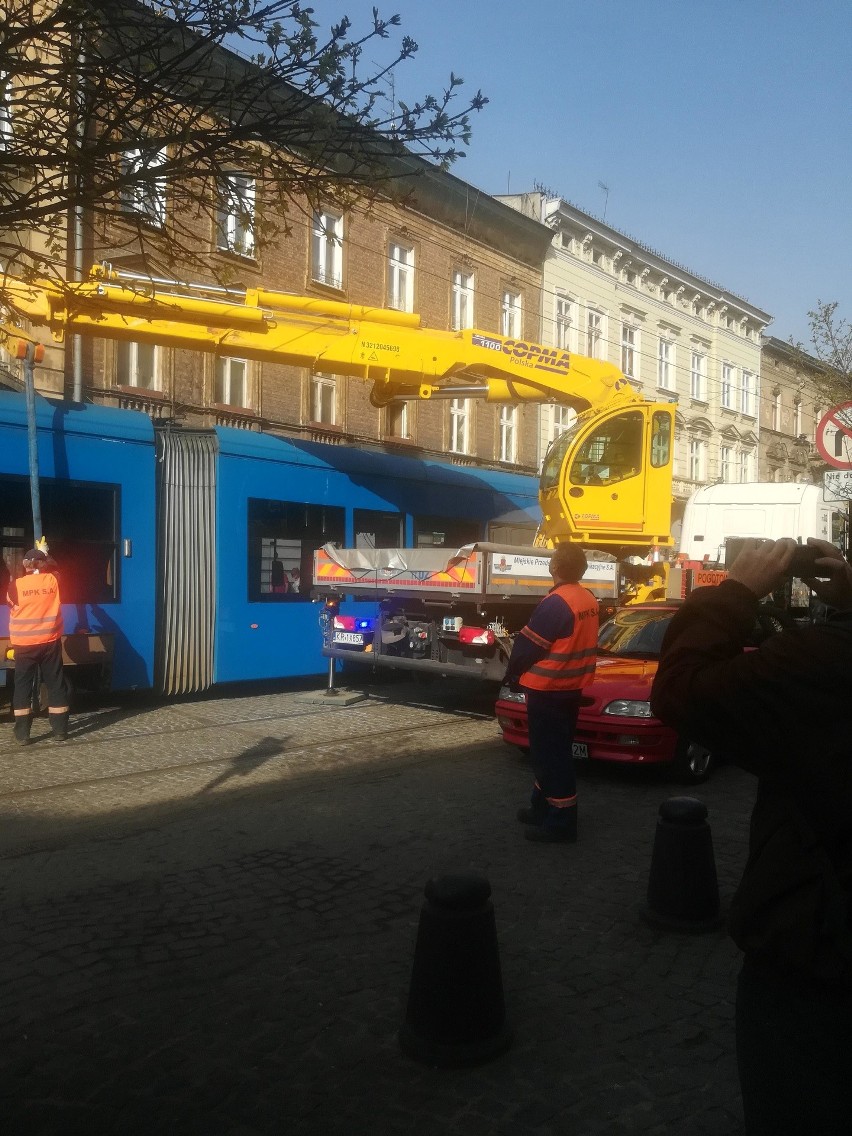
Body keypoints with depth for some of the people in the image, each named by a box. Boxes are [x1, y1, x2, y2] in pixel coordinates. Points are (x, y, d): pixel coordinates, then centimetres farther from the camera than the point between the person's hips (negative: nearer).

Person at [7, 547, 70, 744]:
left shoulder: (16, 585, -8)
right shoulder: (53, 581, -2)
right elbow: (55, 567, 21)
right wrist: (44, 556, 35)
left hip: (24, 644, -1)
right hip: (50, 642, 1)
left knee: (23, 687, 6)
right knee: (55, 684, 8)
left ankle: (22, 734, 7)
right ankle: (60, 730, 12)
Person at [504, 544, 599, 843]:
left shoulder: (555, 603, -21)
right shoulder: (589, 600, 6)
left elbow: (528, 645, -16)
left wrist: (512, 673, 0)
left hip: (546, 689, -9)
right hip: (571, 687, 9)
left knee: (550, 754, -2)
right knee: (553, 751, 18)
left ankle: (560, 822, 3)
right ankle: (543, 808, 30)